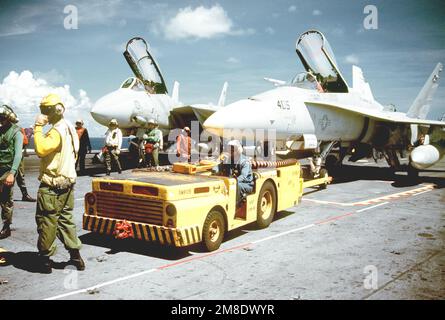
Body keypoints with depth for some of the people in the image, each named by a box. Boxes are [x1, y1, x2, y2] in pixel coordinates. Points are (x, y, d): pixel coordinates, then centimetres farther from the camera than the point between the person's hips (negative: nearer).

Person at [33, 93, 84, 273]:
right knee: (65, 219, 15)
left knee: (46, 222, 1)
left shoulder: (57, 131, -18)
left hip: (52, 186, -9)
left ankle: (45, 259, 10)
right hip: (67, 182, 9)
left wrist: (38, 127, -23)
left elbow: (40, 149, -32)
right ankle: (76, 256, 17)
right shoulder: (69, 128, 13)